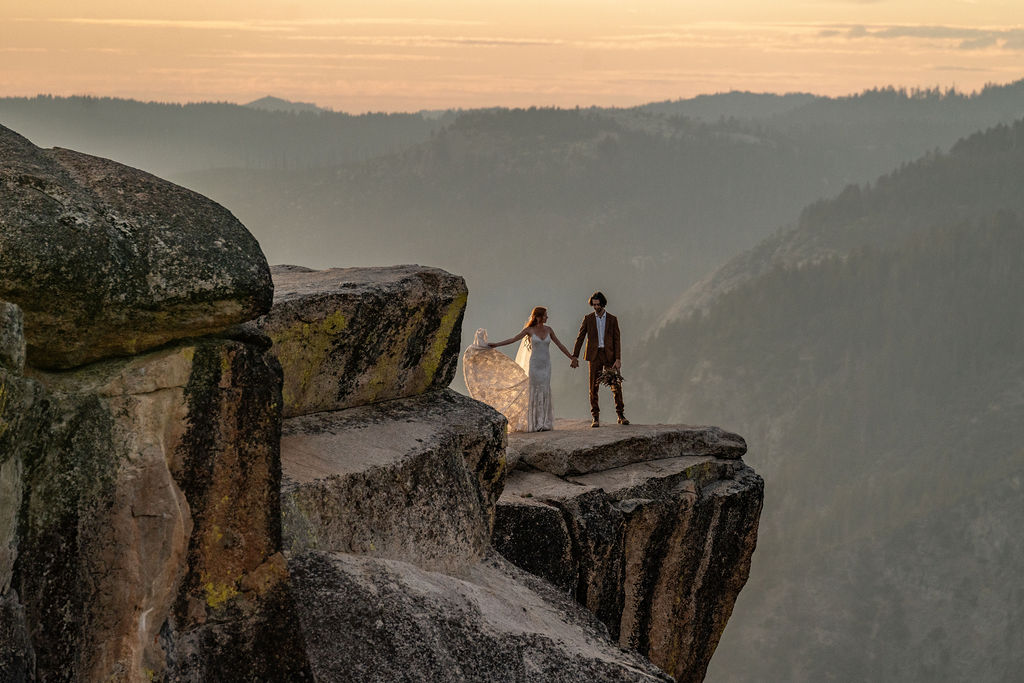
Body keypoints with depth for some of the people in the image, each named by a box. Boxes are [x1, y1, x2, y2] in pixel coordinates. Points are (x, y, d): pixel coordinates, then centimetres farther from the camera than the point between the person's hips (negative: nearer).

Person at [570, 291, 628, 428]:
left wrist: (618, 359, -8)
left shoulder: (612, 319, 5)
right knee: (594, 387, -2)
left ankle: (621, 415, 5)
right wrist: (575, 357, -1)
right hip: (594, 356, 0)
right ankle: (596, 418, 2)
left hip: (609, 355, 0)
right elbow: (580, 338, 6)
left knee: (616, 385, -4)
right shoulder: (588, 319, 6)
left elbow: (617, 340, 2)